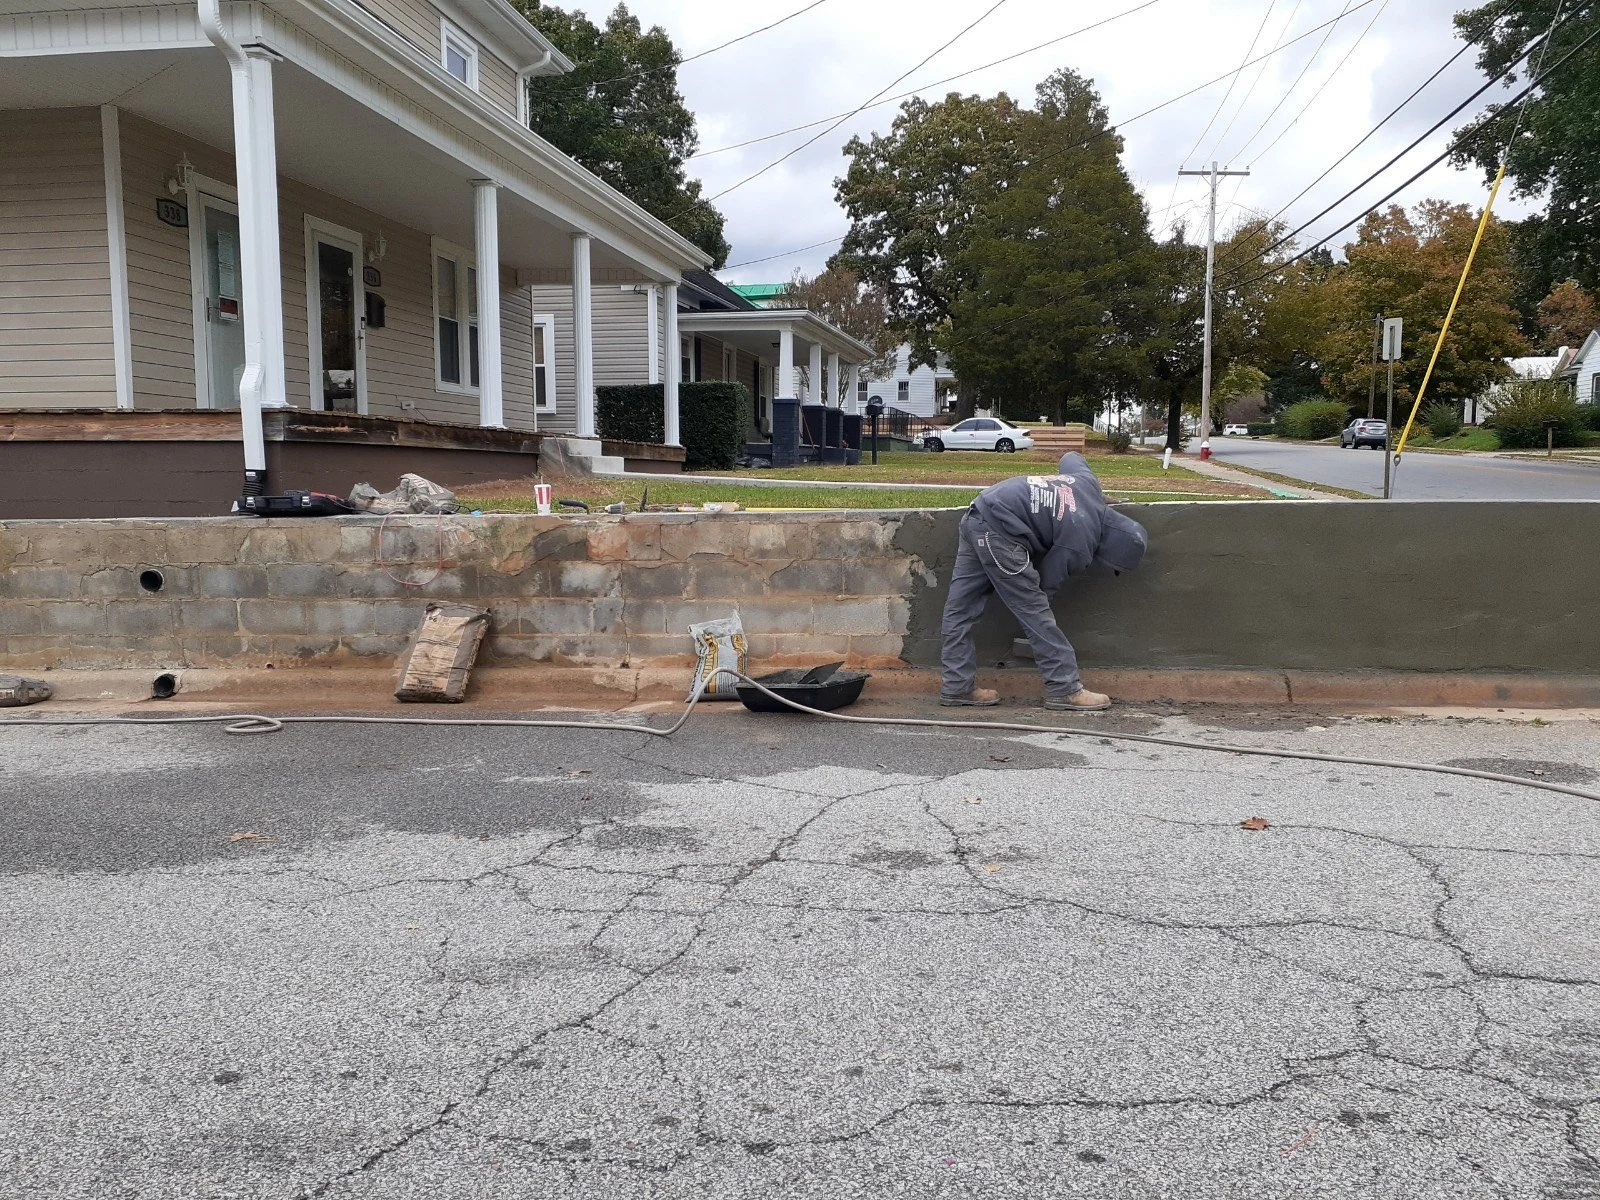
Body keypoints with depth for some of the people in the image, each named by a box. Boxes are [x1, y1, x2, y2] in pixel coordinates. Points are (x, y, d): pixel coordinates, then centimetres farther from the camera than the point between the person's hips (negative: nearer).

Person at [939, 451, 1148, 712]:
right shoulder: (1079, 541, -10)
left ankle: (956, 688, 15)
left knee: (961, 607, 9)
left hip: (977, 514, 10)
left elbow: (1070, 458, 32)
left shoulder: (1088, 482, 10)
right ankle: (1064, 689, 3)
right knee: (1033, 609, -3)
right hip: (998, 529, -10)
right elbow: (1046, 583, -2)